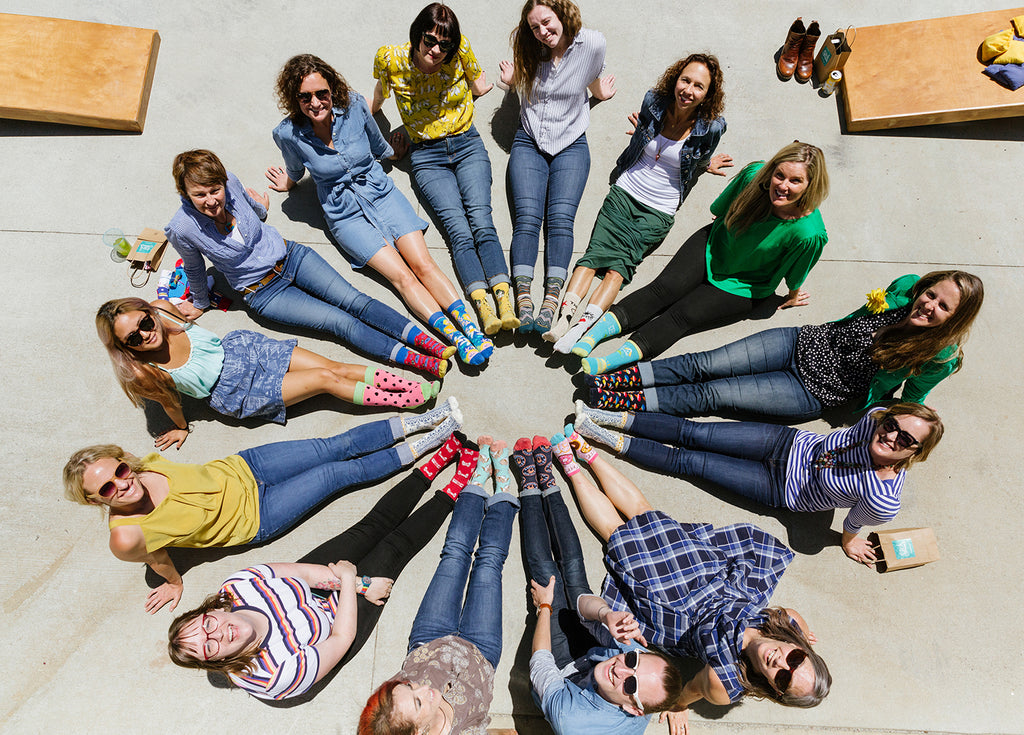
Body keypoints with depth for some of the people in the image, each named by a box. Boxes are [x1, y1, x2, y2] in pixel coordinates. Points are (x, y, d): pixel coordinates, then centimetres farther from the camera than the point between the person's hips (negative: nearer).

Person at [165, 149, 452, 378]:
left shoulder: (230, 182, -14)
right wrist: (200, 303, 16)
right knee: (340, 322, -16)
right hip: (263, 292, -3)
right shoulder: (182, 229, -20)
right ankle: (416, 361, -25)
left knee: (355, 300, -14)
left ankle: (430, 342, -21)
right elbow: (194, 269, 1)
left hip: (289, 255, 3)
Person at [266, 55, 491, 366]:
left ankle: (470, 327, -22)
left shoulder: (354, 105, -9)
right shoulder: (288, 134, -12)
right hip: (344, 214, -2)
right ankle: (456, 339, -27)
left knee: (423, 264, -17)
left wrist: (393, 152, 31)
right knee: (401, 276, -18)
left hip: (380, 193, 2)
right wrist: (288, 184, 30)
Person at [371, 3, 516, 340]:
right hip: (427, 156, -1)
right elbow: (381, 90, 14)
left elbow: (480, 87, 12)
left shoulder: (460, 48, -6)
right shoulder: (391, 58, -8)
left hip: (467, 144, 1)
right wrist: (372, 109, 27)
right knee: (458, 228, -22)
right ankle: (483, 308, -34)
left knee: (480, 220, -22)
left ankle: (505, 303, -33)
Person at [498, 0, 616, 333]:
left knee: (561, 218, -22)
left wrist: (601, 94, 10)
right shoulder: (530, 49, 4)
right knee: (527, 217, -20)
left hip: (571, 145, -1)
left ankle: (551, 302, -31)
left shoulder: (593, 43, -1)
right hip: (529, 142, 1)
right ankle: (523, 301, -31)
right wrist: (510, 80, 5)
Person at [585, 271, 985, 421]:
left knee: (711, 396, -18)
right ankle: (610, 380, -15)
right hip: (806, 343, 4)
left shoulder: (939, 359, -10)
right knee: (704, 365, -14)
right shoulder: (906, 287, 0)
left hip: (816, 394, -4)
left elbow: (909, 403, 5)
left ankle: (621, 406, -16)